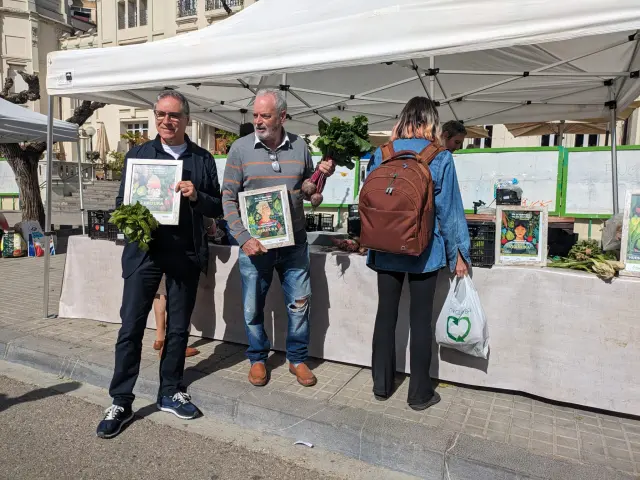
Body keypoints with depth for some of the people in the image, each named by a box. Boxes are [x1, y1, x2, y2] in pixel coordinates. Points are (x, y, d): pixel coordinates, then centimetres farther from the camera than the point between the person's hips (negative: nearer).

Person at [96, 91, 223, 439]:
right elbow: (121, 201, 8)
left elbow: (217, 208, 5)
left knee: (178, 328, 10)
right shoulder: (137, 154, 7)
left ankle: (170, 393, 27)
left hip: (186, 253, 1)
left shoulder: (203, 159, 6)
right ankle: (121, 402, 14)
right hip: (144, 250, 0)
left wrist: (196, 196, -14)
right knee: (131, 327, 0)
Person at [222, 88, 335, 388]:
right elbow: (228, 198, -4)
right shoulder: (241, 148, -3)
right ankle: (257, 359, 32)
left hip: (293, 242, 2)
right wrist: (243, 238, -13)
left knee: (299, 303, 9)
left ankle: (297, 359, 29)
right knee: (254, 307, 10)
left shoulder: (299, 147, 3)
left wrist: (322, 175, -8)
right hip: (254, 243, -1)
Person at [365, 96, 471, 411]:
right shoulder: (440, 158, -8)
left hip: (386, 249, 3)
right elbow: (449, 209, -6)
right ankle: (420, 393, 19)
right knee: (420, 320, 7)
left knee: (386, 315, 13)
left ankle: (382, 385, 26)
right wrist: (458, 252, 1)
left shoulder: (381, 154, 0)